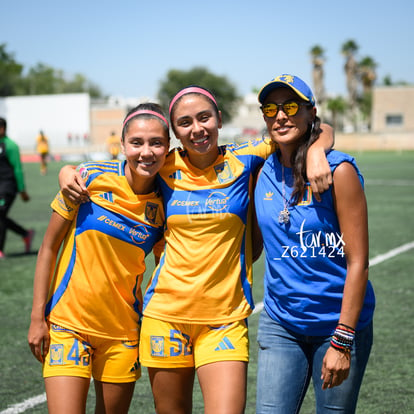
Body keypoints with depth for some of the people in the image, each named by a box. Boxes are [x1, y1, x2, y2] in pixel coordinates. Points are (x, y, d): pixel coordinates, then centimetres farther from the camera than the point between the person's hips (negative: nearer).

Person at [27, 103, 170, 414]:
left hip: (124, 330, 3)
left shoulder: (163, 205, -3)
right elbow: (49, 248, -3)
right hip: (69, 321, -2)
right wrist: (38, 317, -5)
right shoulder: (91, 178, -9)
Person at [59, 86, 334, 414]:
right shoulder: (165, 169, 3)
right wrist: (68, 174, 1)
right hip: (166, 312, 2)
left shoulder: (242, 160, -1)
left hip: (225, 317, -1)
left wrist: (316, 150, -14)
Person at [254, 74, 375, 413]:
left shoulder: (338, 170, -11)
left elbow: (357, 261, -12)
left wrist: (342, 341, -15)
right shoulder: (264, 172, 2)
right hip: (281, 324, 3)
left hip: (339, 321, -3)